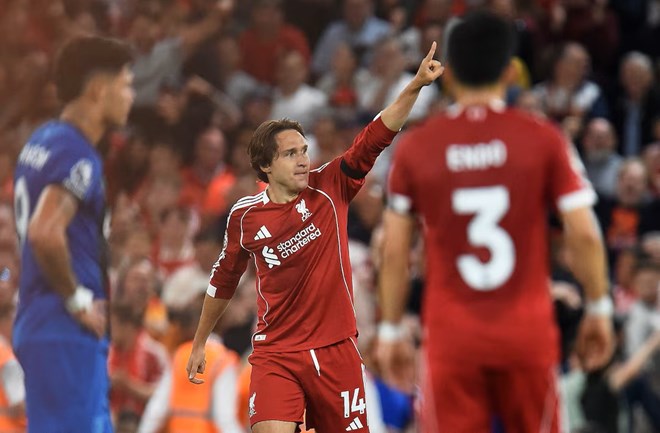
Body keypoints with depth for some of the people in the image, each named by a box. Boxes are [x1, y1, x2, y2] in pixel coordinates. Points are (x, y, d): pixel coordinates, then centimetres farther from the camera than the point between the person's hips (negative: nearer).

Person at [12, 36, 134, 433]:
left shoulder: (42, 143, 14)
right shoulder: (77, 155, -16)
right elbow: (45, 234, -29)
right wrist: (78, 300, -17)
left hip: (39, 323, 10)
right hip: (68, 333, -10)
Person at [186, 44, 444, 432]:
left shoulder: (329, 189, -1)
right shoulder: (245, 215, 1)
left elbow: (376, 138, -11)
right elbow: (224, 279, 16)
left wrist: (416, 86, -23)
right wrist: (200, 343, 23)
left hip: (337, 351, 1)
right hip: (277, 354, -1)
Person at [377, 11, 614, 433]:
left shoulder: (415, 147, 1)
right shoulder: (544, 139, -2)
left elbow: (395, 252, 3)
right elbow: (584, 235, -5)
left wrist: (391, 329, 12)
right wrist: (599, 309, 7)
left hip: (451, 334, 0)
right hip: (529, 330, 0)